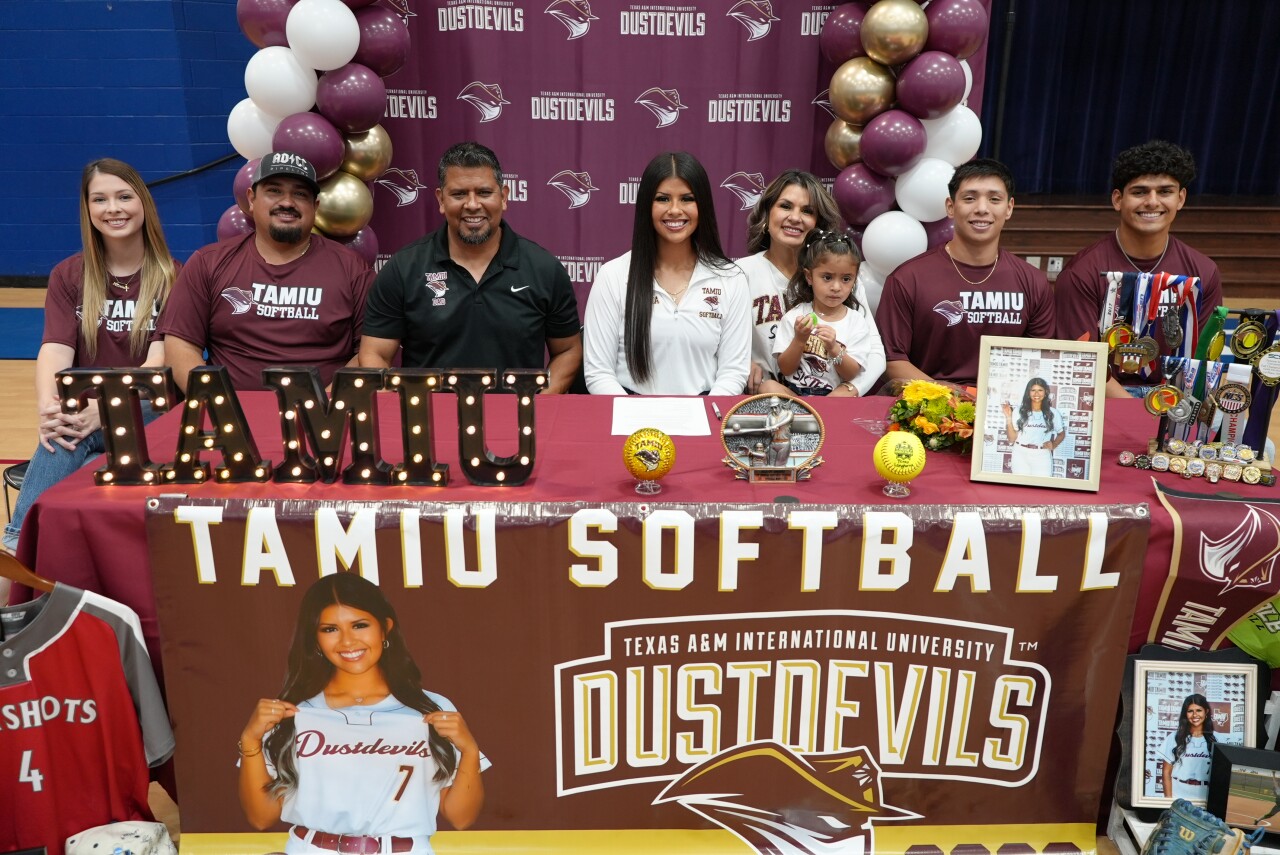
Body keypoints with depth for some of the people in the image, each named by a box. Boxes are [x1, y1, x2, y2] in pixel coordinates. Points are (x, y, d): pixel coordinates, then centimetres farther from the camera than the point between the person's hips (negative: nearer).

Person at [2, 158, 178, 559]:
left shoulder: (171, 277, 1)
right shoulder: (68, 275, 10)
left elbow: (160, 360, -11)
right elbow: (56, 349, -6)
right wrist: (47, 405, -29)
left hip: (149, 414, -2)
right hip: (83, 410, 2)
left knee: (71, 437, -35)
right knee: (63, 430, -36)